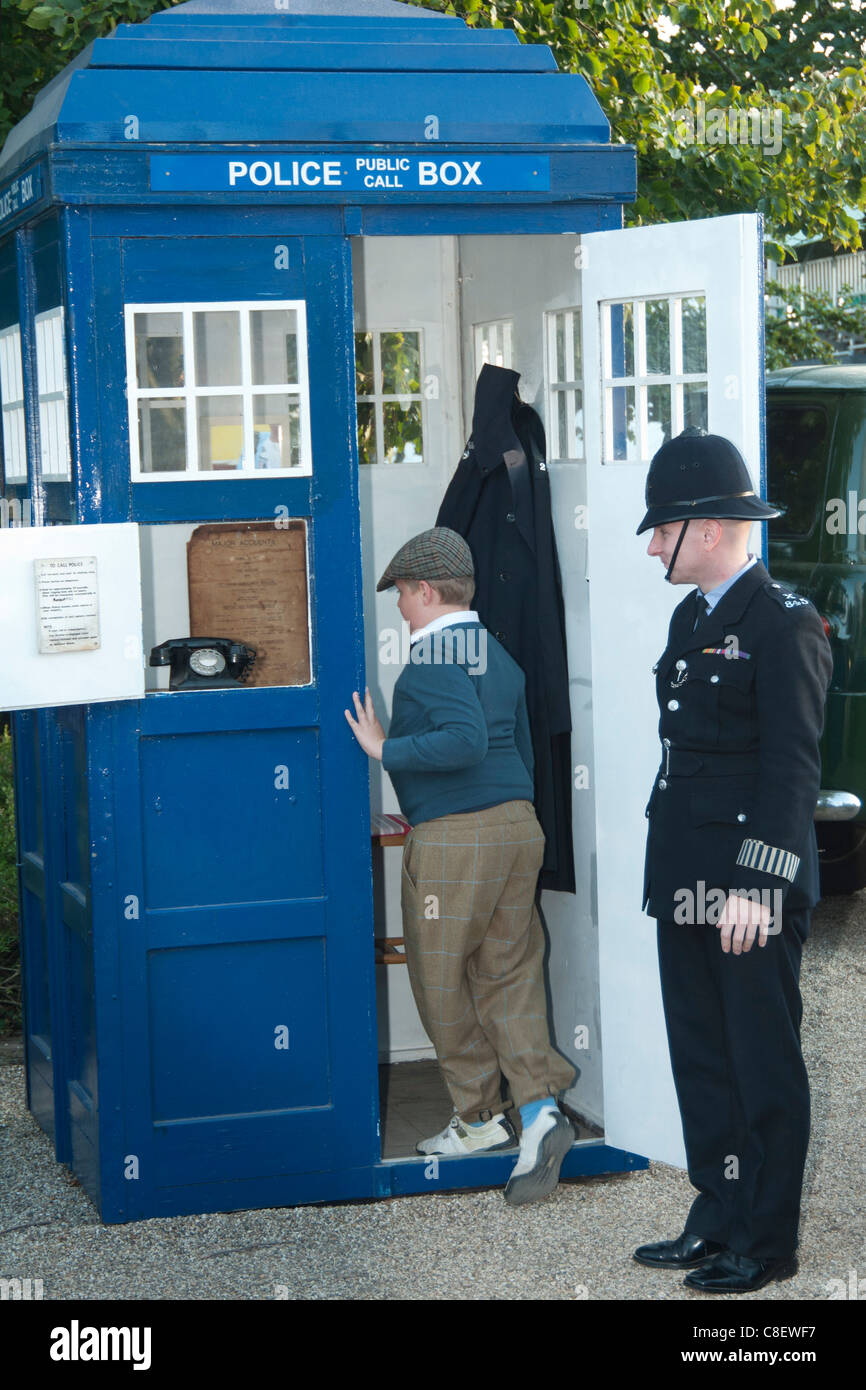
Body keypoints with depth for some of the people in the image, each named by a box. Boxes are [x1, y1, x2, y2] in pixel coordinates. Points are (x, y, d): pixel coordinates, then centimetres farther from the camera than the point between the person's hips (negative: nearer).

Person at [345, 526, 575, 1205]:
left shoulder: (434, 654, -12)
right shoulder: (498, 654, 15)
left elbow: (464, 740, -26)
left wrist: (386, 749, -17)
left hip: (452, 839, -8)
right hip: (518, 824, 8)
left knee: (444, 980, 7)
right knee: (508, 973, 8)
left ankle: (480, 1118, 15)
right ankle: (539, 1109, -8)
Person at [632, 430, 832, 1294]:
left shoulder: (784, 625, -12)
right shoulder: (691, 620, 15)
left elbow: (792, 767, -17)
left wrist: (758, 885, -22)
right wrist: (670, 874, 18)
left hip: (752, 889, -8)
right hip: (686, 884, 9)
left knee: (764, 1064, 2)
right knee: (701, 1059, 13)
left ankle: (767, 1243, 12)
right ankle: (717, 1222, 24)